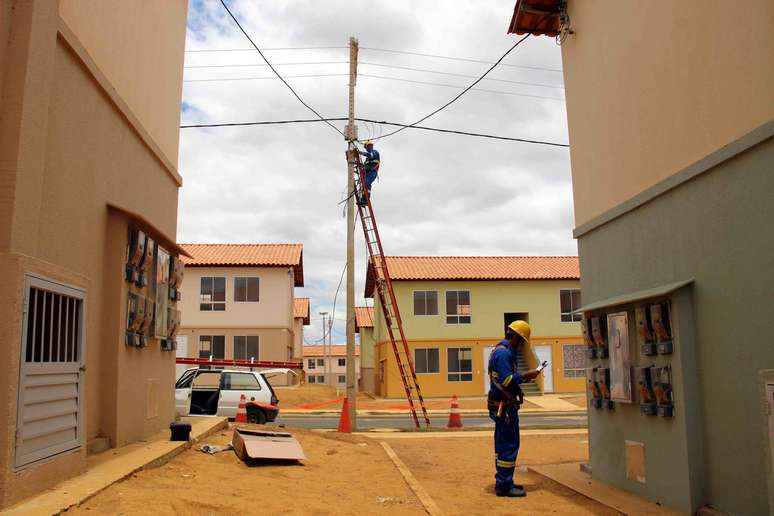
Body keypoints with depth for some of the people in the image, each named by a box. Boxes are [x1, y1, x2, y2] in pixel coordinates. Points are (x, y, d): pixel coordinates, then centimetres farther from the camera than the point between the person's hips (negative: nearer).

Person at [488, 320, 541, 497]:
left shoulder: (500, 350, 15)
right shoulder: (505, 353, -18)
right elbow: (506, 380, -24)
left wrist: (523, 377, 11)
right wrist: (525, 375, -15)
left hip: (501, 406, 11)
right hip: (505, 406, -11)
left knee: (503, 444, 16)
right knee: (509, 445, -5)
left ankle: (503, 482, 25)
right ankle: (504, 485, -1)